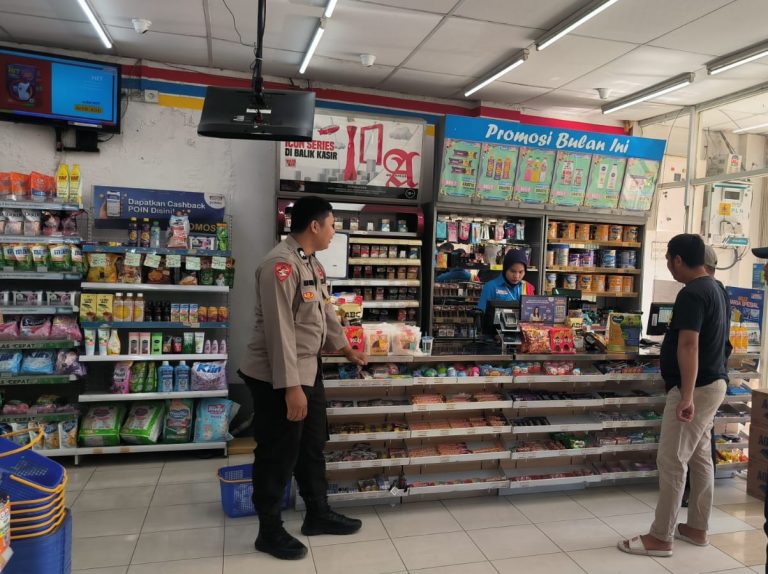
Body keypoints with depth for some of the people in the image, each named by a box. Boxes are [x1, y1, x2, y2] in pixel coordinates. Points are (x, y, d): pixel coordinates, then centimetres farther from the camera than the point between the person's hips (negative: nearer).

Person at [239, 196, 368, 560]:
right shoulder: (281, 264, -21)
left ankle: (318, 515, 38)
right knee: (278, 455, 5)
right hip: (278, 378, -10)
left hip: (309, 370, 10)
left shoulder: (312, 263, 10)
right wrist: (291, 386, -25)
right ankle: (269, 532, 25)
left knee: (312, 446, 20)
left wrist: (345, 349, 29)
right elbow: (280, 329, -25)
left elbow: (325, 311, 21)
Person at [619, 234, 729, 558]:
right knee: (700, 457, 16)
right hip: (713, 383, 10)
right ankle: (697, 528, 27)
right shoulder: (715, 289, 13)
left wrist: (687, 395, -33)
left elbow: (689, 345, -28)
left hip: (696, 388, -10)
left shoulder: (691, 294, -19)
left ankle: (660, 537, 4)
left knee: (672, 461, -4)